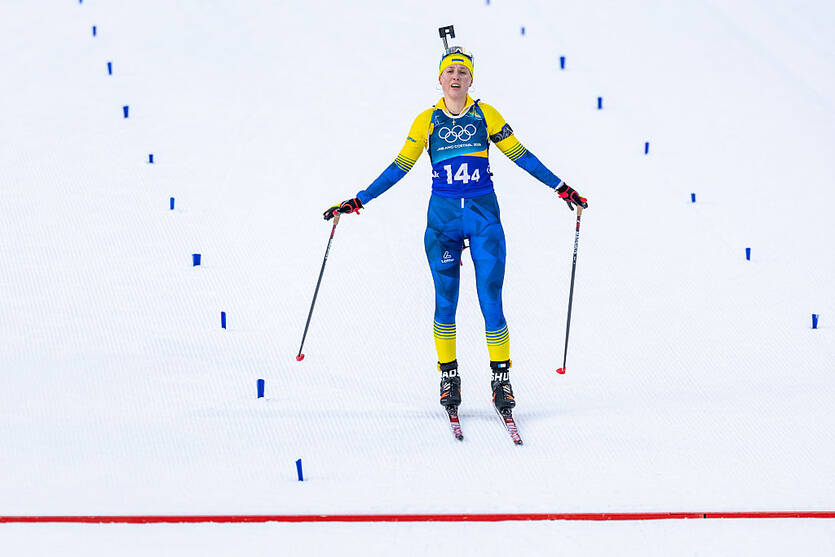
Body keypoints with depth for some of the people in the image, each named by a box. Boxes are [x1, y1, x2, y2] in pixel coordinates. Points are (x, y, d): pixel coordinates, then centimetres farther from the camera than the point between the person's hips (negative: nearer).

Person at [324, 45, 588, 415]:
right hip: (442, 216, 1)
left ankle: (501, 378, 2)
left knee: (491, 300, -6)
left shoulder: (485, 115, 4)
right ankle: (449, 377, 12)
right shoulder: (427, 121, 4)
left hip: (483, 214, -1)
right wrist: (358, 202, 3)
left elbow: (519, 155, 8)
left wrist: (561, 188, 6)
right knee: (445, 300, 0)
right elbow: (400, 167, 7)